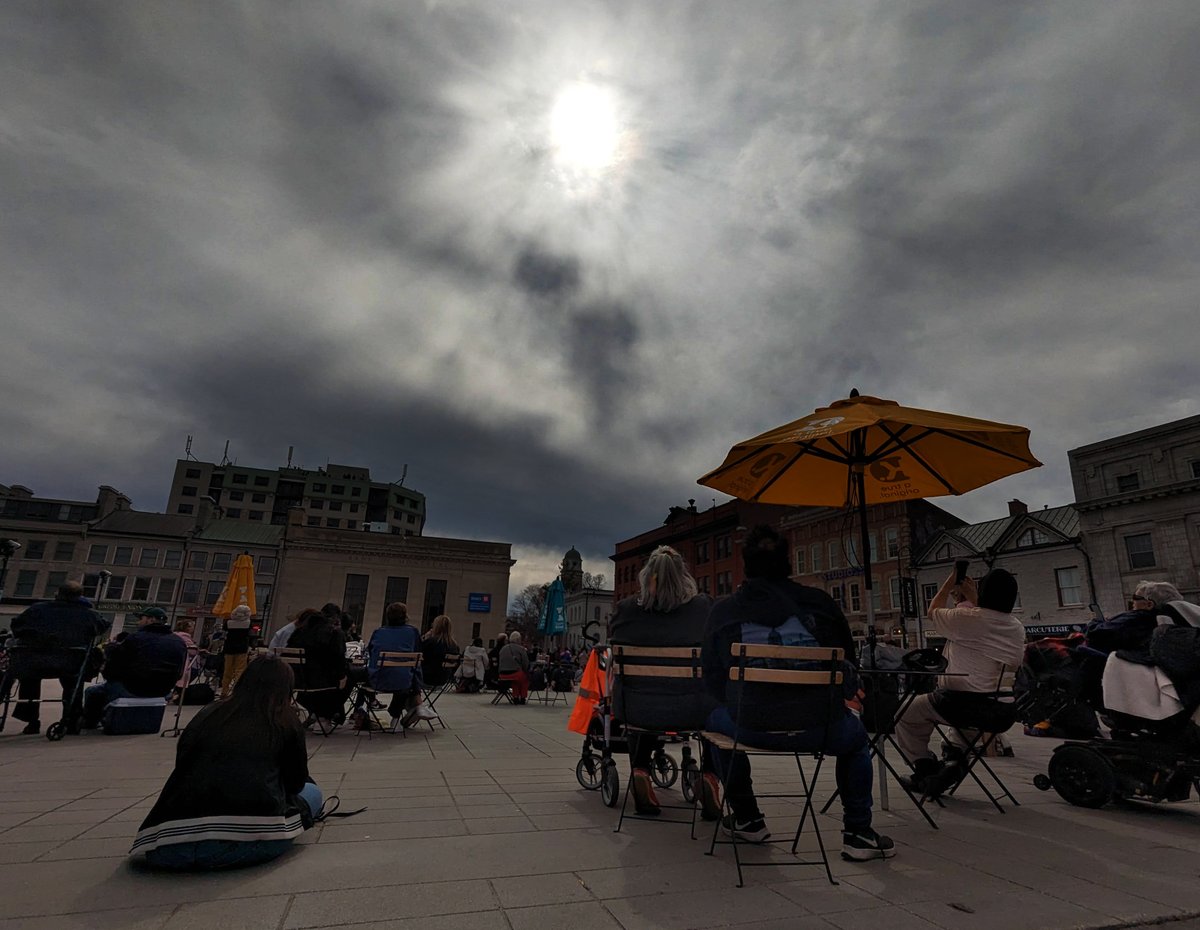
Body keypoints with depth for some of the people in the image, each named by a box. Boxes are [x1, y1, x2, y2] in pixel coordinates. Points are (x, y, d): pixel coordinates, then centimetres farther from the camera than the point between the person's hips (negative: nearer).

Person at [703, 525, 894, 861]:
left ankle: (747, 820, 38)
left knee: (717, 719, 34)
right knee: (856, 736, 36)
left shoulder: (723, 610, 7)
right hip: (820, 728, 1)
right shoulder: (819, 602, 8)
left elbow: (713, 679, 10)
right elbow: (847, 659, 16)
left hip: (752, 727, -1)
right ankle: (858, 834, 30)